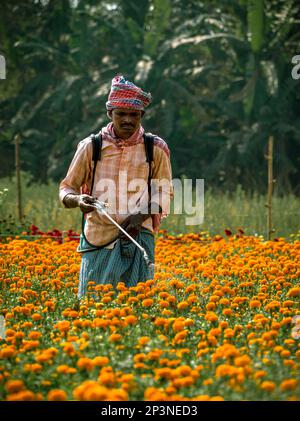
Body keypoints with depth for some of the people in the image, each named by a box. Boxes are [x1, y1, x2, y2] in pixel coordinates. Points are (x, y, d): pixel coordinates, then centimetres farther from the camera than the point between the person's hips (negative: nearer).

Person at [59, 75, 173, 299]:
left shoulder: (156, 149, 4)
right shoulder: (91, 146, 4)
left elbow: (164, 195, 8)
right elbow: (67, 189, 10)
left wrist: (140, 216, -11)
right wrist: (79, 200, -15)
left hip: (138, 236, 0)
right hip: (98, 236, 0)